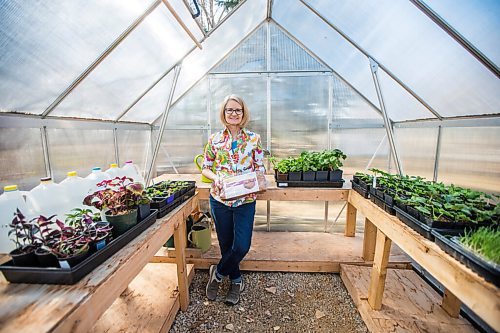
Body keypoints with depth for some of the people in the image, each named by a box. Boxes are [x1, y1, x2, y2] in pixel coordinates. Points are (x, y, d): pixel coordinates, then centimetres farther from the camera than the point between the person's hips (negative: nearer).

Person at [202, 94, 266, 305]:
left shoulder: (253, 139, 0)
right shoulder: (215, 139, 2)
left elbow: (261, 169, 3)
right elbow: (205, 169, 6)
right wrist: (216, 177, -14)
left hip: (246, 200, 0)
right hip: (220, 199, 1)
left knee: (242, 246, -2)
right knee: (226, 244, 12)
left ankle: (218, 273, 29)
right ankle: (236, 281, 39)